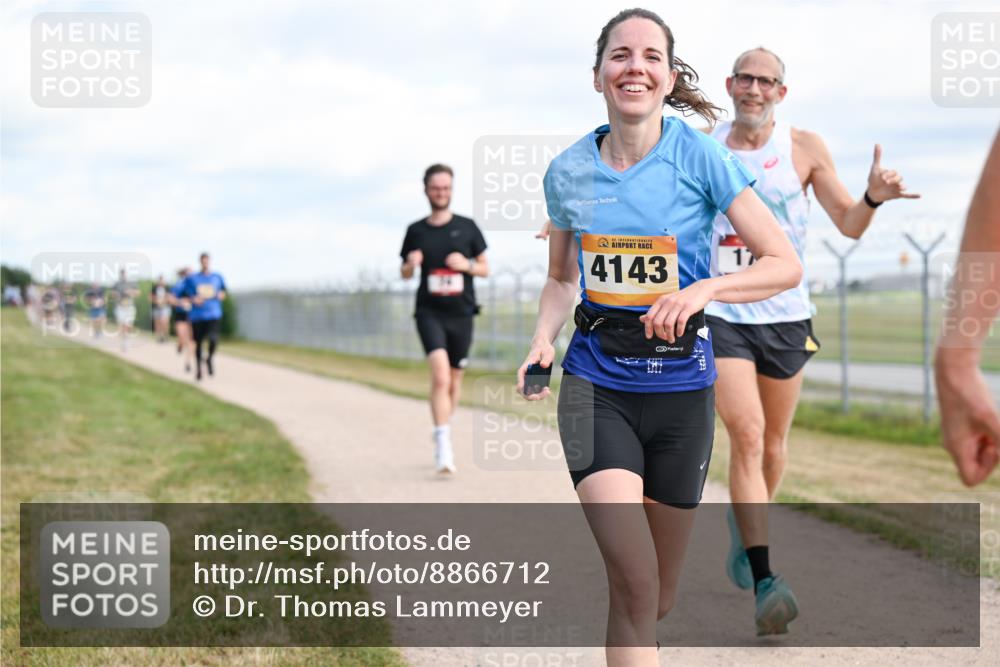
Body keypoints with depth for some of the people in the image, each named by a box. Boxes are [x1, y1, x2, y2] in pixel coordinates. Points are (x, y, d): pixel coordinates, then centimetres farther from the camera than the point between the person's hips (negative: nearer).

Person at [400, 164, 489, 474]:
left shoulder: (467, 227, 4)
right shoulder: (416, 231, 4)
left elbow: (485, 269, 10)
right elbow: (405, 274, 15)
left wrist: (466, 264, -10)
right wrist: (410, 264, -8)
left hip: (461, 312, 2)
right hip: (430, 312, -2)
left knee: (454, 379, 11)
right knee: (440, 375, -21)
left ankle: (443, 433, 35)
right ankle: (443, 447, -26)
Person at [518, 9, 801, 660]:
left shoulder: (700, 156, -8)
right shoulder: (568, 171, 0)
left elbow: (786, 264, -8)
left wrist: (703, 288, -24)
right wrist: (542, 342, -2)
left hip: (680, 381, 0)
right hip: (596, 381, 0)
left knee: (659, 599, 13)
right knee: (633, 586, -19)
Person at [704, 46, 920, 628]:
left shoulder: (804, 148, 0)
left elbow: (849, 225, 2)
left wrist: (874, 198, -20)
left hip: (786, 314, 1)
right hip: (721, 313, -1)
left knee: (772, 442, 12)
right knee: (746, 435, -14)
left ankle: (746, 527, 40)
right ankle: (763, 579, -15)